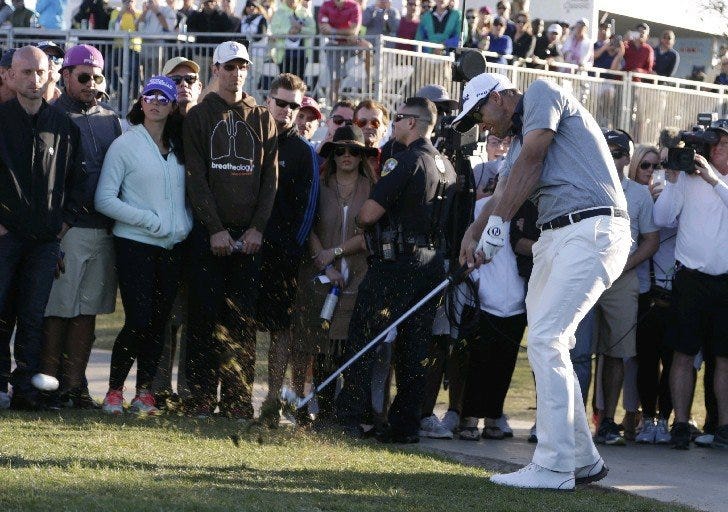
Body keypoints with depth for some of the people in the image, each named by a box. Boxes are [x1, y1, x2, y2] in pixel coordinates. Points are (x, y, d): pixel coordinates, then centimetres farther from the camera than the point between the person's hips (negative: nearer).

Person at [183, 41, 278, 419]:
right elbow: (196, 178, -2)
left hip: (249, 235, 2)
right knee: (205, 315, -4)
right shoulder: (199, 116, 5)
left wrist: (258, 227, -4)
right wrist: (215, 229, -11)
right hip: (208, 232, -2)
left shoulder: (261, 118, 13)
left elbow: (270, 176, 8)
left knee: (243, 319, 1)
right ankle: (202, 398, -1)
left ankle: (238, 399, 3)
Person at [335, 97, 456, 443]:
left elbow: (369, 214, -14)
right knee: (413, 346, 9)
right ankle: (407, 424, 8)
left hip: (395, 262, -8)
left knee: (362, 337, -2)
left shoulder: (406, 161, -12)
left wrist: (359, 224, 8)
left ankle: (349, 417, -5)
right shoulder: (446, 167, 13)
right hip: (431, 263, 8)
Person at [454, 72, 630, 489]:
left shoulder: (541, 94, 1)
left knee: (545, 339, -15)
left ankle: (555, 467, -15)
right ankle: (583, 459, 17)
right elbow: (504, 192, 11)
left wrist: (497, 223, -14)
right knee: (547, 344, 9)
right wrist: (474, 232, -8)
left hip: (592, 230, -10)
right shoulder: (519, 141, 26)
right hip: (555, 236, 10)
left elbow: (531, 161, -10)